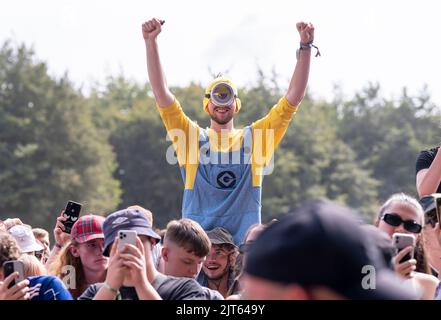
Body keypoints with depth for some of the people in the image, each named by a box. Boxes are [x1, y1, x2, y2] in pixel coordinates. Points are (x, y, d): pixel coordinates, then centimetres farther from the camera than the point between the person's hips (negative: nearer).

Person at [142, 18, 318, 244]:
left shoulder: (253, 138, 14)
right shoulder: (192, 137, 12)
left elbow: (294, 98, 10)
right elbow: (161, 93, 5)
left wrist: (305, 47, 4)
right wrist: (151, 42, -3)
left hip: (244, 241, 1)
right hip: (197, 240, -1)